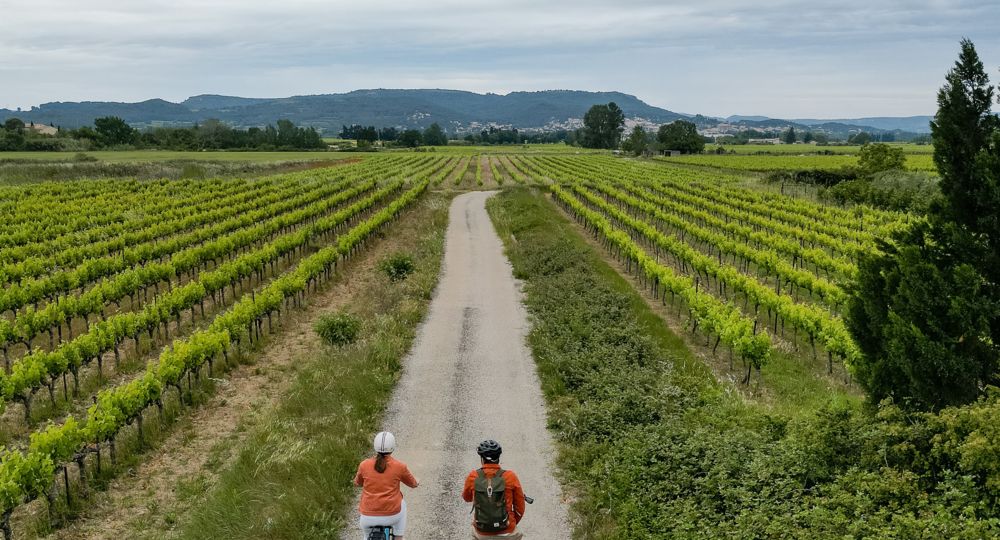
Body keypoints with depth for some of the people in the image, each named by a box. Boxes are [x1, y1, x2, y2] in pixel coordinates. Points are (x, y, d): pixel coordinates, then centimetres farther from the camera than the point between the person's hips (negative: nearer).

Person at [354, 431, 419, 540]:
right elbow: (413, 484, 13)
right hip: (391, 516, -1)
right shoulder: (399, 466, -6)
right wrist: (417, 483, 36)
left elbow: (357, 483, 18)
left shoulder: (364, 465, -3)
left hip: (368, 518, 1)